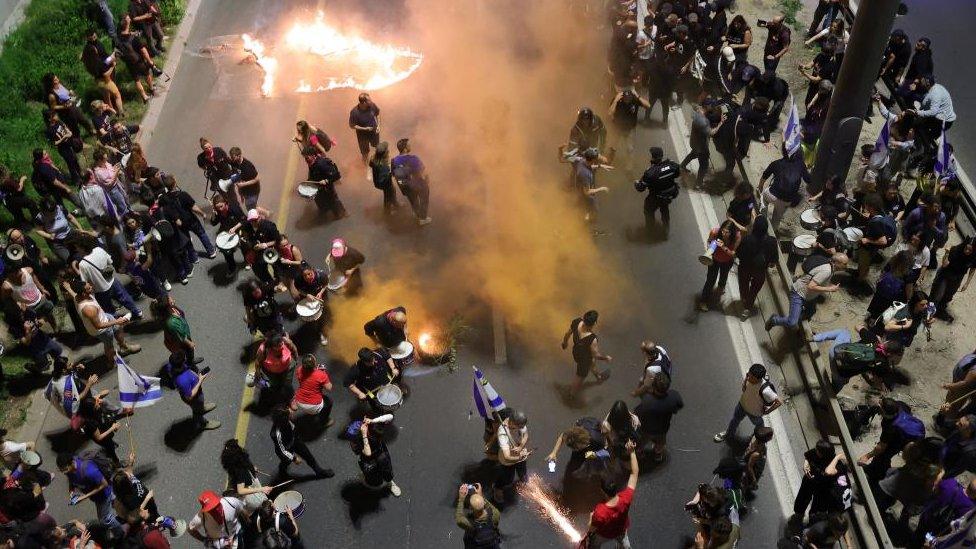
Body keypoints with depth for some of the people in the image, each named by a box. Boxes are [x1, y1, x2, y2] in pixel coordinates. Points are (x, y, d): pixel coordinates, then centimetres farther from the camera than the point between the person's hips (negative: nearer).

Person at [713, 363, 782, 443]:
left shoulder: (764, 390, -46)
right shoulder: (749, 377, -28)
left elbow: (779, 402, -36)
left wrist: (767, 412, -25)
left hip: (754, 412, -4)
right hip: (742, 404, 4)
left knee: (756, 422, 30)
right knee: (735, 419, 28)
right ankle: (728, 434, 58)